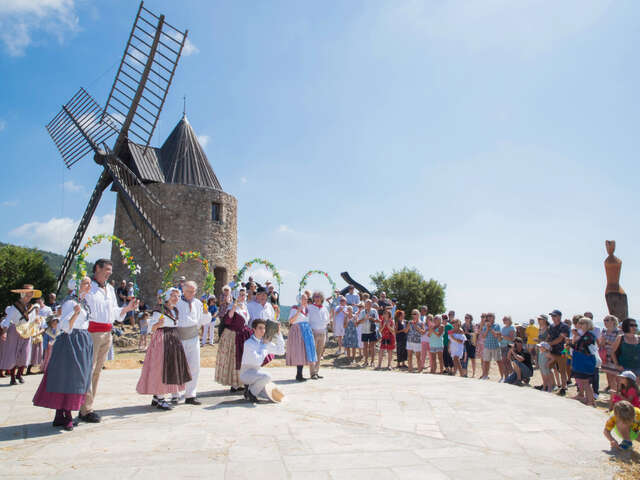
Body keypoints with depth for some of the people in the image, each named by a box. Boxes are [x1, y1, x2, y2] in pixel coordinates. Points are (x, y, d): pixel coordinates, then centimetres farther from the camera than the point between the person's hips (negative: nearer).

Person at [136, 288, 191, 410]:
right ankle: (159, 400, 1)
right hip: (162, 340, -8)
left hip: (173, 340, 8)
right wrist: (159, 324, -31)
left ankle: (157, 397, 17)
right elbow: (152, 328, -12)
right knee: (160, 368, -6)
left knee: (170, 367, 8)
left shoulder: (176, 310, 14)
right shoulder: (159, 310, -8)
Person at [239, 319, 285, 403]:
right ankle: (249, 392, -9)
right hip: (246, 373, -6)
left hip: (257, 372, 7)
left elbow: (281, 351, 4)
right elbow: (258, 360, -25)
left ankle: (252, 387, 14)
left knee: (275, 396, -6)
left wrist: (278, 334, -2)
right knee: (267, 376, -34)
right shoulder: (248, 343, -17)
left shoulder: (265, 342, 3)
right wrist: (264, 346, -15)